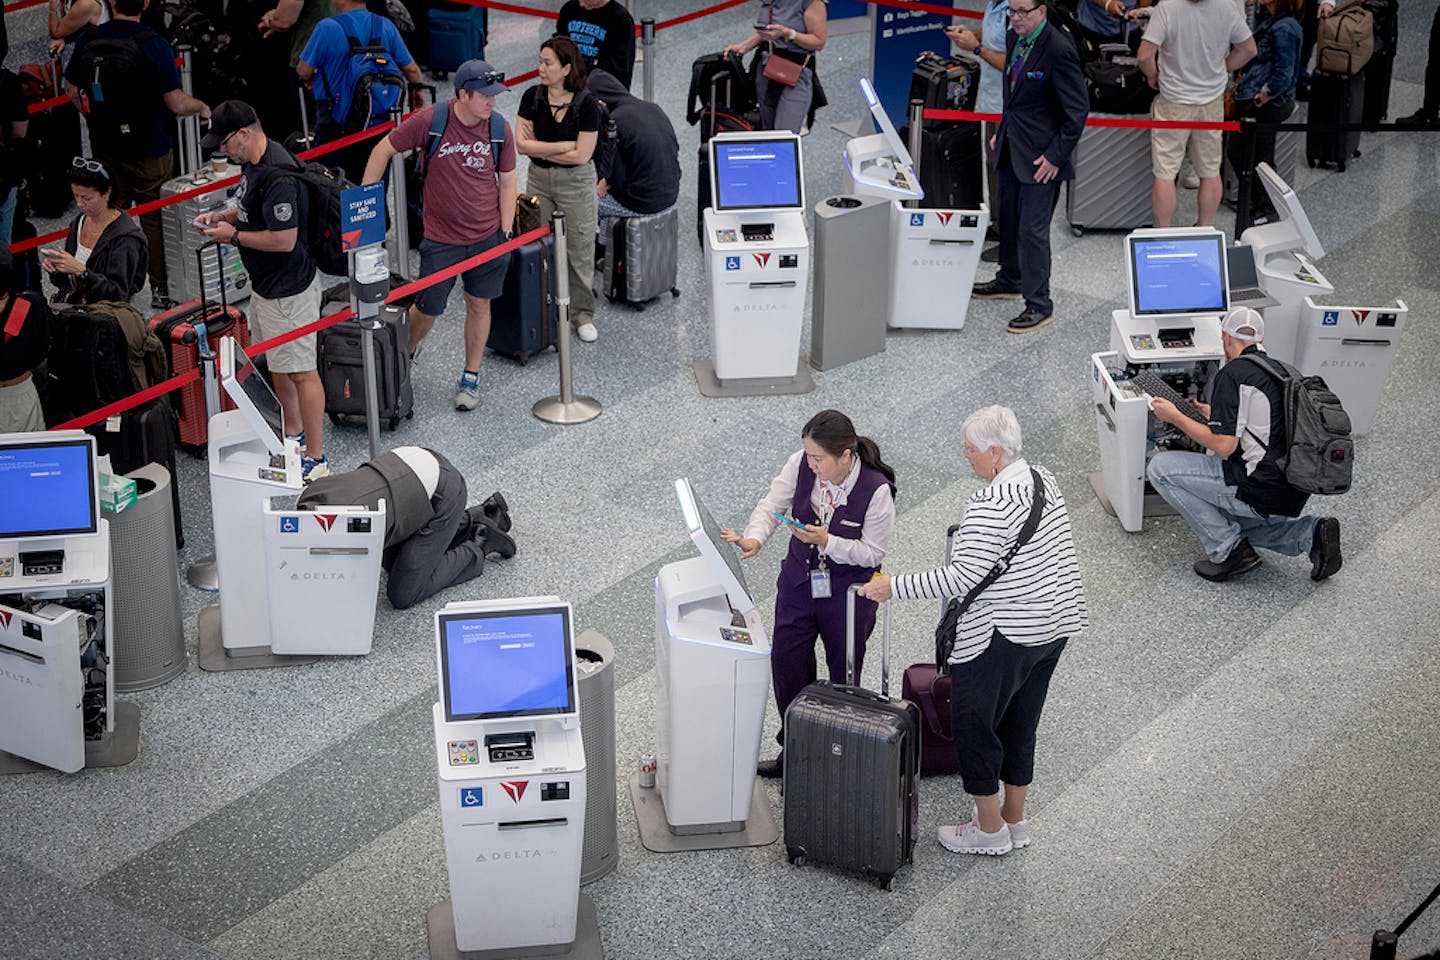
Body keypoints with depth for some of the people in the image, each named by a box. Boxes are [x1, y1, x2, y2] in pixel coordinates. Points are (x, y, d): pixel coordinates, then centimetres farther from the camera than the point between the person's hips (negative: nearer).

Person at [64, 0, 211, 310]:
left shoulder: (87, 40, -4)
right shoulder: (153, 45, -18)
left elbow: (74, 92, 7)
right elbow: (176, 104, -18)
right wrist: (202, 108, 3)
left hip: (104, 147, 4)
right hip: (149, 150, -4)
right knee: (155, 218, 7)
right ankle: (161, 288, 14)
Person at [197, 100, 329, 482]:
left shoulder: (278, 176, -27)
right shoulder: (254, 162, 6)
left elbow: (284, 239, -29)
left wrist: (234, 235, -17)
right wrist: (223, 215, 7)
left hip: (289, 290, -11)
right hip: (265, 286, 11)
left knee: (301, 371, -2)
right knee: (277, 365, 23)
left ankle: (316, 458, 7)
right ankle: (295, 437, 39)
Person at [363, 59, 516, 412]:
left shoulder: (499, 128, -7)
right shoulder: (430, 121, -15)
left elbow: (507, 183, 3)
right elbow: (384, 150, -4)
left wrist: (506, 233, -2)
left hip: (487, 236, 2)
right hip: (441, 238, -2)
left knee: (479, 304, 11)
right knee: (428, 309, 6)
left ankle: (471, 377, 27)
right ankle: (404, 355, 37)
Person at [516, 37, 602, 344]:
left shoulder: (586, 103, -14)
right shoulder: (532, 96, -4)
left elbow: (581, 155, -16)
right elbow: (522, 144, -9)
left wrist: (539, 148, -9)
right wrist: (564, 145, -16)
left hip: (576, 183, -3)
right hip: (538, 180, 3)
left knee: (579, 252, 4)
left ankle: (582, 315, 16)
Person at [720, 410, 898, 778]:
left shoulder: (876, 489, -25)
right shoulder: (801, 464, -14)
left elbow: (872, 552, -17)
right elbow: (772, 503, -12)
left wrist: (827, 542, -30)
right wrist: (754, 538, -32)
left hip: (848, 593, -4)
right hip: (798, 581, 4)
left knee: (844, 678, 9)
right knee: (786, 665, 8)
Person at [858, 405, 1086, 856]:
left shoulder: (991, 506, -25)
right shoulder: (1045, 480, 4)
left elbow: (961, 579, -27)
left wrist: (893, 587, -21)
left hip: (1004, 636, -9)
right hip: (1057, 623, 9)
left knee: (973, 725, 8)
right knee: (1019, 723, 21)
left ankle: (990, 829, 18)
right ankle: (1015, 820, 33)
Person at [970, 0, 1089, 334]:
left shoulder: (1059, 50, -22)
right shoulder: (1014, 38, 5)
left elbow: (1078, 111, -19)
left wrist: (1056, 157, -19)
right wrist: (1002, 131, 17)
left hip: (1040, 156, -9)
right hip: (1011, 148, 9)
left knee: (1032, 230, -4)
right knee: (1009, 219, 22)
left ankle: (1038, 304, 6)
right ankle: (1010, 281, 41)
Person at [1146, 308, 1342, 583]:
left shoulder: (1232, 374, -11)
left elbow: (1224, 445, -16)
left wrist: (1175, 417, -3)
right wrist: (1215, 414, 39)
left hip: (1263, 492, -9)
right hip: (1292, 494, 9)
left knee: (1160, 467, -2)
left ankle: (1229, 551, -2)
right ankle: (1311, 533, 12)